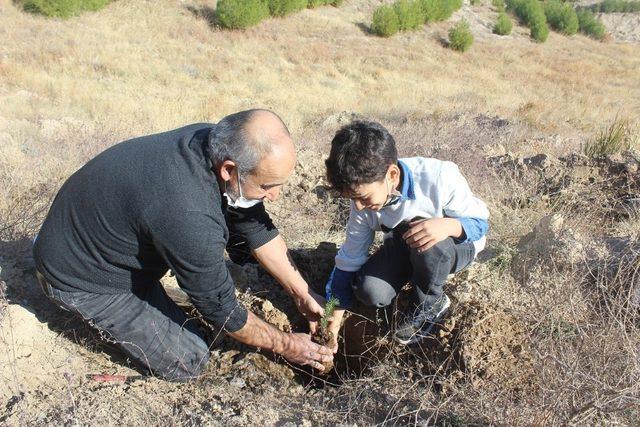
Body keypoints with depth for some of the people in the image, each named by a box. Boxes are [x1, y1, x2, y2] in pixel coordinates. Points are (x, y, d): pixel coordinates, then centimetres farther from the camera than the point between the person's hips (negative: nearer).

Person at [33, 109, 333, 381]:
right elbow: (220, 308, -23)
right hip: (80, 277, -7)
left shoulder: (216, 142, -16)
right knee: (188, 362, -8)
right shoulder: (189, 218, -39)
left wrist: (303, 294, 1)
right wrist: (284, 345, -9)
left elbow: (258, 228, -3)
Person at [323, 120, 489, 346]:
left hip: (458, 246, -3)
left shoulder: (439, 178, -32)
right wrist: (332, 325, -9)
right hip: (405, 250, 3)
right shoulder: (363, 205, -19)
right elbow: (349, 261, -9)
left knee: (418, 233, -37)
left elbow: (480, 221, -18)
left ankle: (429, 304, -9)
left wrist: (449, 226, -43)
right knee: (369, 291, -25)